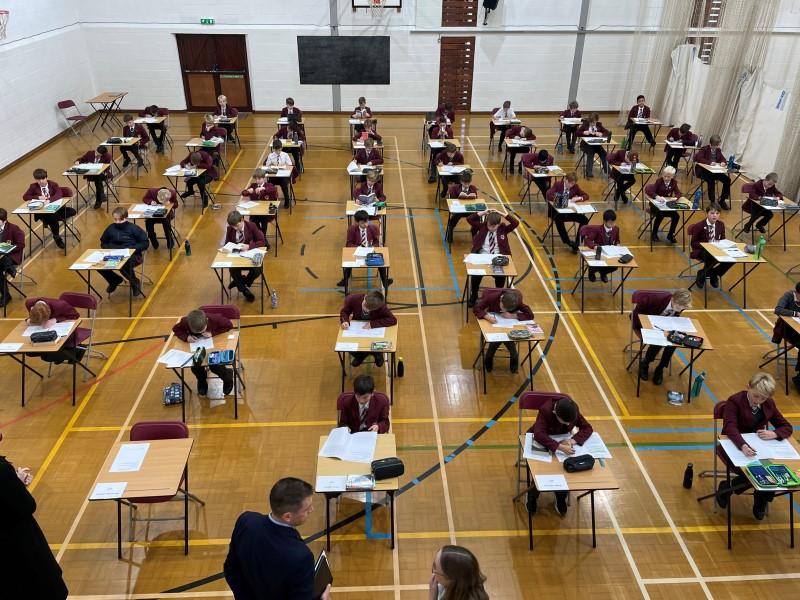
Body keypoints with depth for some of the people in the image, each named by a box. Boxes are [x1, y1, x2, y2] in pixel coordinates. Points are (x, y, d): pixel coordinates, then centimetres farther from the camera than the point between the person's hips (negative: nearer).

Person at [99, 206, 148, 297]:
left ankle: (135, 282, -1)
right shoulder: (110, 228, 7)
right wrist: (110, 248, -1)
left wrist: (131, 249, -16)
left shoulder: (133, 228, -4)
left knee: (123, 266, -38)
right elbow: (103, 243, 20)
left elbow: (144, 243, -5)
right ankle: (114, 280, 12)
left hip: (132, 255, -5)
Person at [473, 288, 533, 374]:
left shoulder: (518, 302, -27)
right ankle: (489, 357, 1)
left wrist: (513, 315, -36)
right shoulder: (492, 297, -30)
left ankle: (514, 357, 2)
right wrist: (487, 316, -43)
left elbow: (530, 315, -26)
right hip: (494, 320, 0)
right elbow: (476, 308, -25)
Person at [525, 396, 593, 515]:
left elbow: (587, 428, -15)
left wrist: (573, 440, -34)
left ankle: (561, 497, 3)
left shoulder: (574, 410, -21)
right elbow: (539, 435, -45)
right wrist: (560, 447, -57)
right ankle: (532, 496, 3)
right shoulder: (546, 410, -34)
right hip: (541, 441, -3)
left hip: (561, 440, 4)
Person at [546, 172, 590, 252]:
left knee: (585, 219, -17)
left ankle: (577, 243, -11)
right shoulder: (557, 184, -4)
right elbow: (549, 195, -17)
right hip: (557, 210, -4)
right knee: (559, 219, -38)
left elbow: (586, 196, 7)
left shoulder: (575, 187, 5)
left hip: (570, 211, 4)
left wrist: (578, 198, -14)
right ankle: (567, 241, -27)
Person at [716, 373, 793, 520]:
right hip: (735, 446, -5)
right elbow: (730, 427, -29)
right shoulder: (734, 401, -15)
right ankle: (727, 486, 1)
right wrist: (743, 445, -49)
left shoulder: (769, 404, 3)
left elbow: (787, 427, 7)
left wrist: (774, 433, -18)